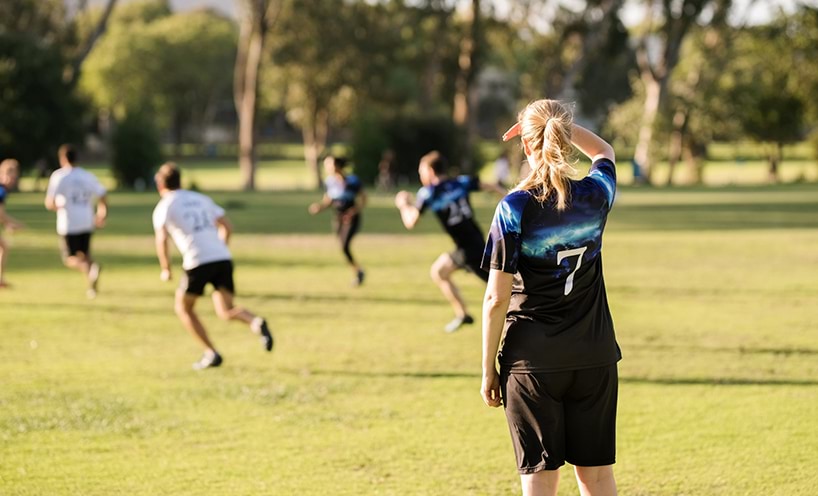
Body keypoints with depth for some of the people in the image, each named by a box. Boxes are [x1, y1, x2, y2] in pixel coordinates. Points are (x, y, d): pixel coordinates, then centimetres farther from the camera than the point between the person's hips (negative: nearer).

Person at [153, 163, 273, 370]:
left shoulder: (164, 207, 8)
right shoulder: (201, 199, 23)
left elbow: (161, 240, -7)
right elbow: (227, 227, 20)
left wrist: (166, 269, 4)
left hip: (197, 262, -4)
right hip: (223, 259, 4)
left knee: (183, 307, 18)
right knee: (225, 311, 2)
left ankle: (211, 354, 9)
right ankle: (256, 323, -31)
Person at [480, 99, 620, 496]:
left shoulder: (514, 209, -11)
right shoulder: (595, 196, -1)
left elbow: (497, 299, -10)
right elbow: (604, 152, 26)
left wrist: (488, 369, -1)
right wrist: (562, 123, 14)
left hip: (533, 361, -3)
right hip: (595, 356, 3)